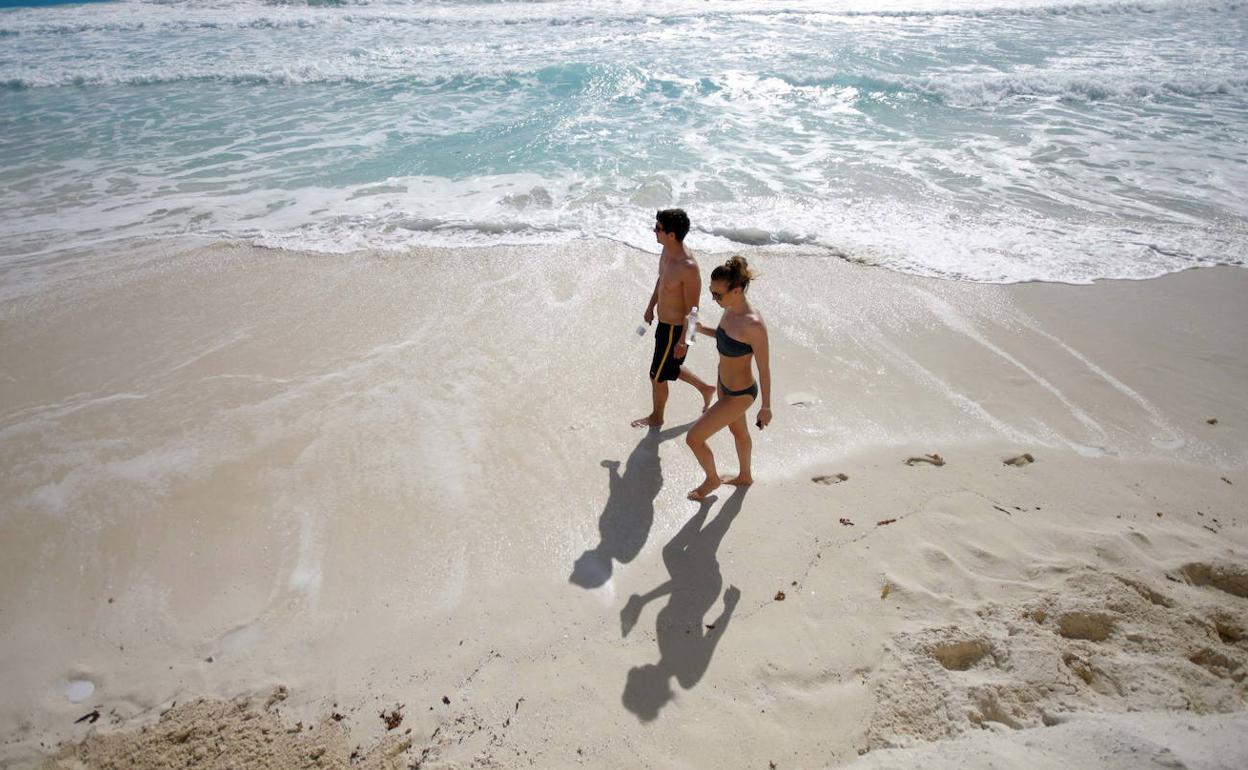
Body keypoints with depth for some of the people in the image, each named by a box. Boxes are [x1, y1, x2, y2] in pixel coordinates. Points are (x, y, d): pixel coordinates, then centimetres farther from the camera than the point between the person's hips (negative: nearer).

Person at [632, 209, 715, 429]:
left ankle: (656, 417, 37)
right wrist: (651, 307, 22)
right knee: (670, 368, 27)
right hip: (664, 323, 9)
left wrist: (683, 341, -18)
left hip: (675, 329, -9)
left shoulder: (688, 268, -33)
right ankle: (705, 389, 48)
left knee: (658, 375, 12)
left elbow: (692, 309, -24)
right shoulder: (667, 250, -6)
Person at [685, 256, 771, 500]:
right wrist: (703, 330, -5)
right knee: (738, 431, 30)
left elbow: (764, 369, -23)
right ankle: (744, 476, 57)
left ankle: (711, 479, 30)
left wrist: (766, 407, -13)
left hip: (739, 395, -9)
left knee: (693, 438, 0)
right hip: (724, 384, 9)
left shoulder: (754, 325, -34)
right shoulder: (730, 309, -9)